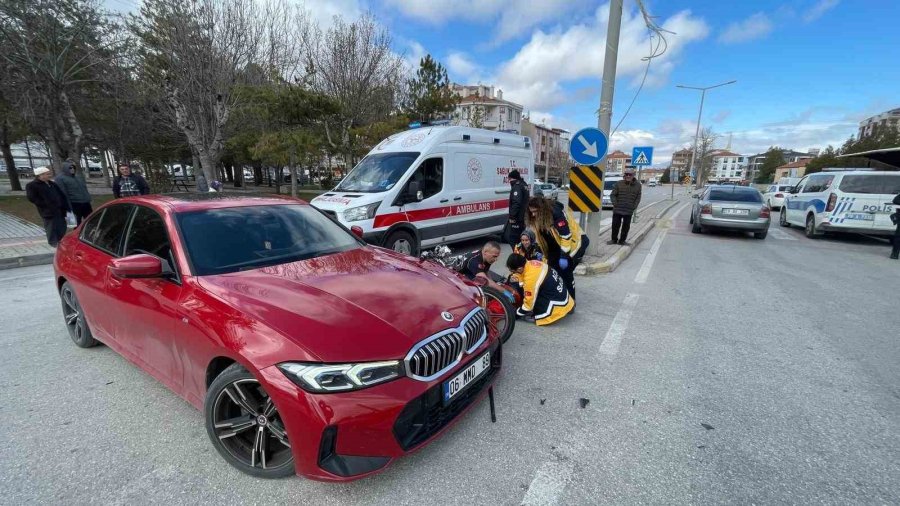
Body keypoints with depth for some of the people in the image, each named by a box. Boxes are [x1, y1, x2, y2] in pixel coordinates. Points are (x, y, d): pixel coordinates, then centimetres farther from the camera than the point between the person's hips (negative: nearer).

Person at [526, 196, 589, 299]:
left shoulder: (556, 213, -28)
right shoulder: (538, 217, -3)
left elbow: (566, 236, -29)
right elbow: (541, 236, 10)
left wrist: (564, 256, -27)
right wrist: (541, 252, 6)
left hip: (573, 243, -8)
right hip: (557, 247, 8)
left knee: (565, 272, -9)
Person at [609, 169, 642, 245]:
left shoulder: (637, 185, 2)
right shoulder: (619, 184, -3)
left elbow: (638, 197, 5)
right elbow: (612, 195, -1)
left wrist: (634, 206, -5)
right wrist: (615, 204, -10)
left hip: (629, 211, 1)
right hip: (617, 210, -1)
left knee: (626, 226, 8)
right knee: (615, 225, 6)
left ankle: (622, 240, 21)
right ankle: (614, 239, 22)